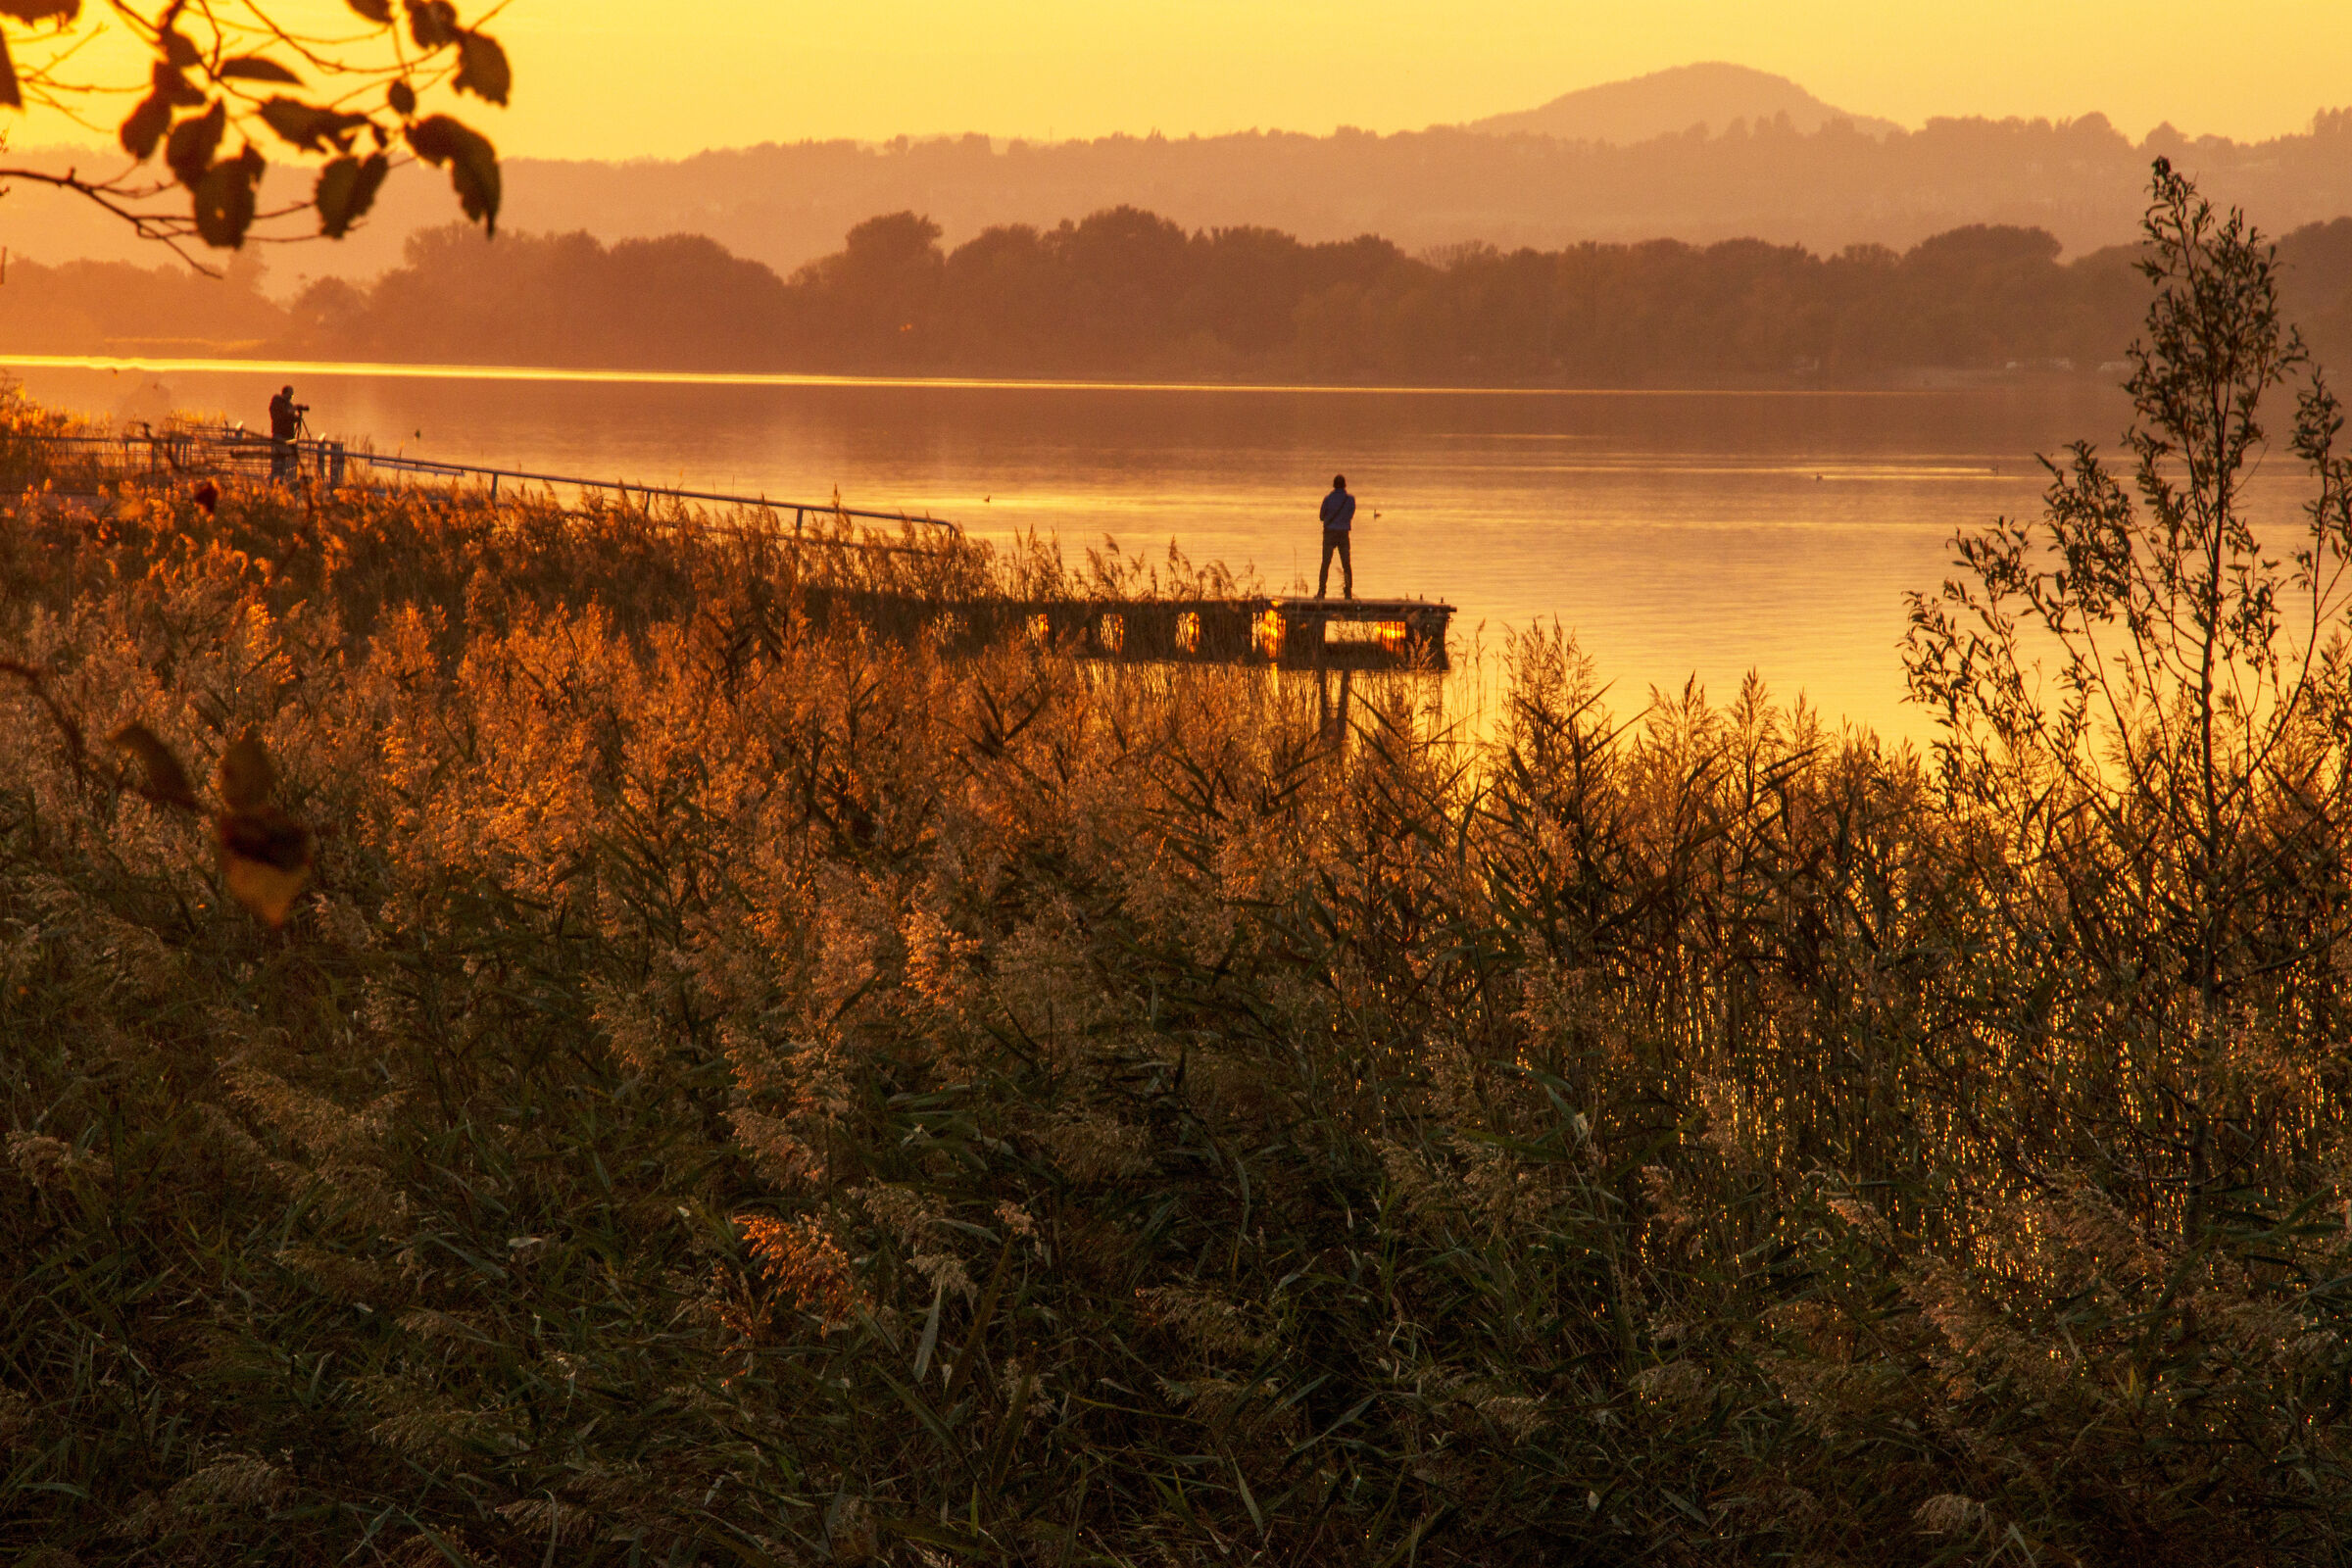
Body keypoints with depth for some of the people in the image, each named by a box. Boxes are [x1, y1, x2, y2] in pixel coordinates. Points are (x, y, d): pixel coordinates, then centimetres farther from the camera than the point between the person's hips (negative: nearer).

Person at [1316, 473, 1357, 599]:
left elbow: (1322, 517, 2)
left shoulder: (1328, 499, -8)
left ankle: (1322, 592, -1)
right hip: (1344, 534, 1)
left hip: (1329, 533, -1)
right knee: (1346, 565, 8)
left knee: (1325, 564, 4)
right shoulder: (1350, 499, -4)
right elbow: (1351, 515, 6)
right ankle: (1348, 592, 4)